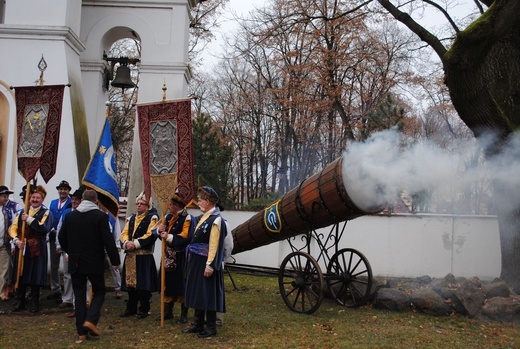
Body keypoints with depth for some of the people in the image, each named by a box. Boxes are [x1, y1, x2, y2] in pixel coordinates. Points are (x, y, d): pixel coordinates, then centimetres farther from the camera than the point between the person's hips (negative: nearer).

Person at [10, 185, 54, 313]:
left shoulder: (46, 213, 1)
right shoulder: (21, 213, 14)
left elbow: (44, 228, -17)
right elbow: (13, 228, 8)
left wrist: (29, 219, -16)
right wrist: (16, 240, -10)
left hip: (37, 249, -4)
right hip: (21, 247, 4)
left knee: (35, 276, 0)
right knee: (20, 275, 7)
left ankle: (34, 302, 11)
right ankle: (20, 301, 19)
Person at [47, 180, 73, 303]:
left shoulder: (72, 203, -8)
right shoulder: (53, 203, 13)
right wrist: (53, 230, -4)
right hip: (54, 237, 6)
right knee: (54, 265, 13)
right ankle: (55, 290, 26)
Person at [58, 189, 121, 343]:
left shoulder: (70, 216, 3)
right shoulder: (100, 216, -10)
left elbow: (61, 238, 10)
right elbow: (108, 240, -14)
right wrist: (115, 260, -7)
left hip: (75, 263, 3)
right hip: (94, 263, -3)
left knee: (79, 297, 9)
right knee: (99, 292, 13)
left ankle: (82, 332, 9)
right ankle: (90, 320, -7)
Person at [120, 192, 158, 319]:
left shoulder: (152, 218, -2)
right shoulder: (131, 218, 18)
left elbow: (150, 235, -13)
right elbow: (124, 233, 10)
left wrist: (135, 244, -18)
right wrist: (126, 243, -11)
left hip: (144, 256, -6)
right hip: (130, 256, 6)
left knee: (142, 283, -3)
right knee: (130, 281, 11)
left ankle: (143, 309, 8)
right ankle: (131, 308, 23)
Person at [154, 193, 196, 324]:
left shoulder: (188, 219, -10)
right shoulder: (168, 217, 11)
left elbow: (185, 236, -20)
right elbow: (163, 233, 16)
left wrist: (169, 237, -26)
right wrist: (160, 229, -6)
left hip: (181, 258, -7)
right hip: (169, 256, 7)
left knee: (182, 284, 0)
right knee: (168, 283, 11)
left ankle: (184, 313, 11)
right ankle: (168, 311, 22)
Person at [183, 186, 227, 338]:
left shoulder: (216, 219, -16)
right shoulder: (204, 217, 12)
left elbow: (214, 245, -20)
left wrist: (210, 265, -23)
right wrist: (193, 260, 16)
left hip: (206, 262, -9)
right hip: (197, 261, 9)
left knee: (208, 294, -1)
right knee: (198, 292, 14)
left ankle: (211, 327, 10)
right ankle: (198, 324, 25)